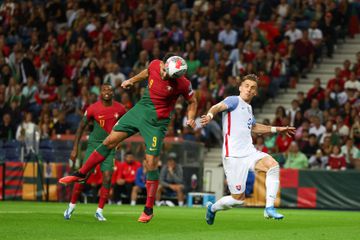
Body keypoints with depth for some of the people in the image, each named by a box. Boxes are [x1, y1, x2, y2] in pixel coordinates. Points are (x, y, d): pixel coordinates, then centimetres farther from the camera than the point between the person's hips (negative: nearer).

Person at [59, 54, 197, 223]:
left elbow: (192, 101, -3)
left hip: (157, 122, -4)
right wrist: (132, 80, 19)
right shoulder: (155, 65, -10)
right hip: (140, 109, 5)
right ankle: (81, 174, 19)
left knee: (151, 163, -8)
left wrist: (191, 118, -18)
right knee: (110, 141, 3)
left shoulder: (183, 84, -20)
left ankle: (148, 210, 4)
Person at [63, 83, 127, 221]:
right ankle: (72, 206, 9)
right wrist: (75, 149, -4)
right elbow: (81, 127, -2)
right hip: (94, 144, -2)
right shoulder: (93, 109, -10)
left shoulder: (119, 109, -4)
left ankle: (99, 211, 2)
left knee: (107, 178, -9)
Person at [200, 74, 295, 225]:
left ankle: (269, 208, -19)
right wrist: (210, 115, -46)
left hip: (249, 152, 7)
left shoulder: (248, 108, 20)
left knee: (273, 165, -23)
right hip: (233, 156, -7)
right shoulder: (234, 101, -2)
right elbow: (218, 107, -23)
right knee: (238, 198, -5)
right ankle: (212, 208, 25)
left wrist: (278, 129, 40)